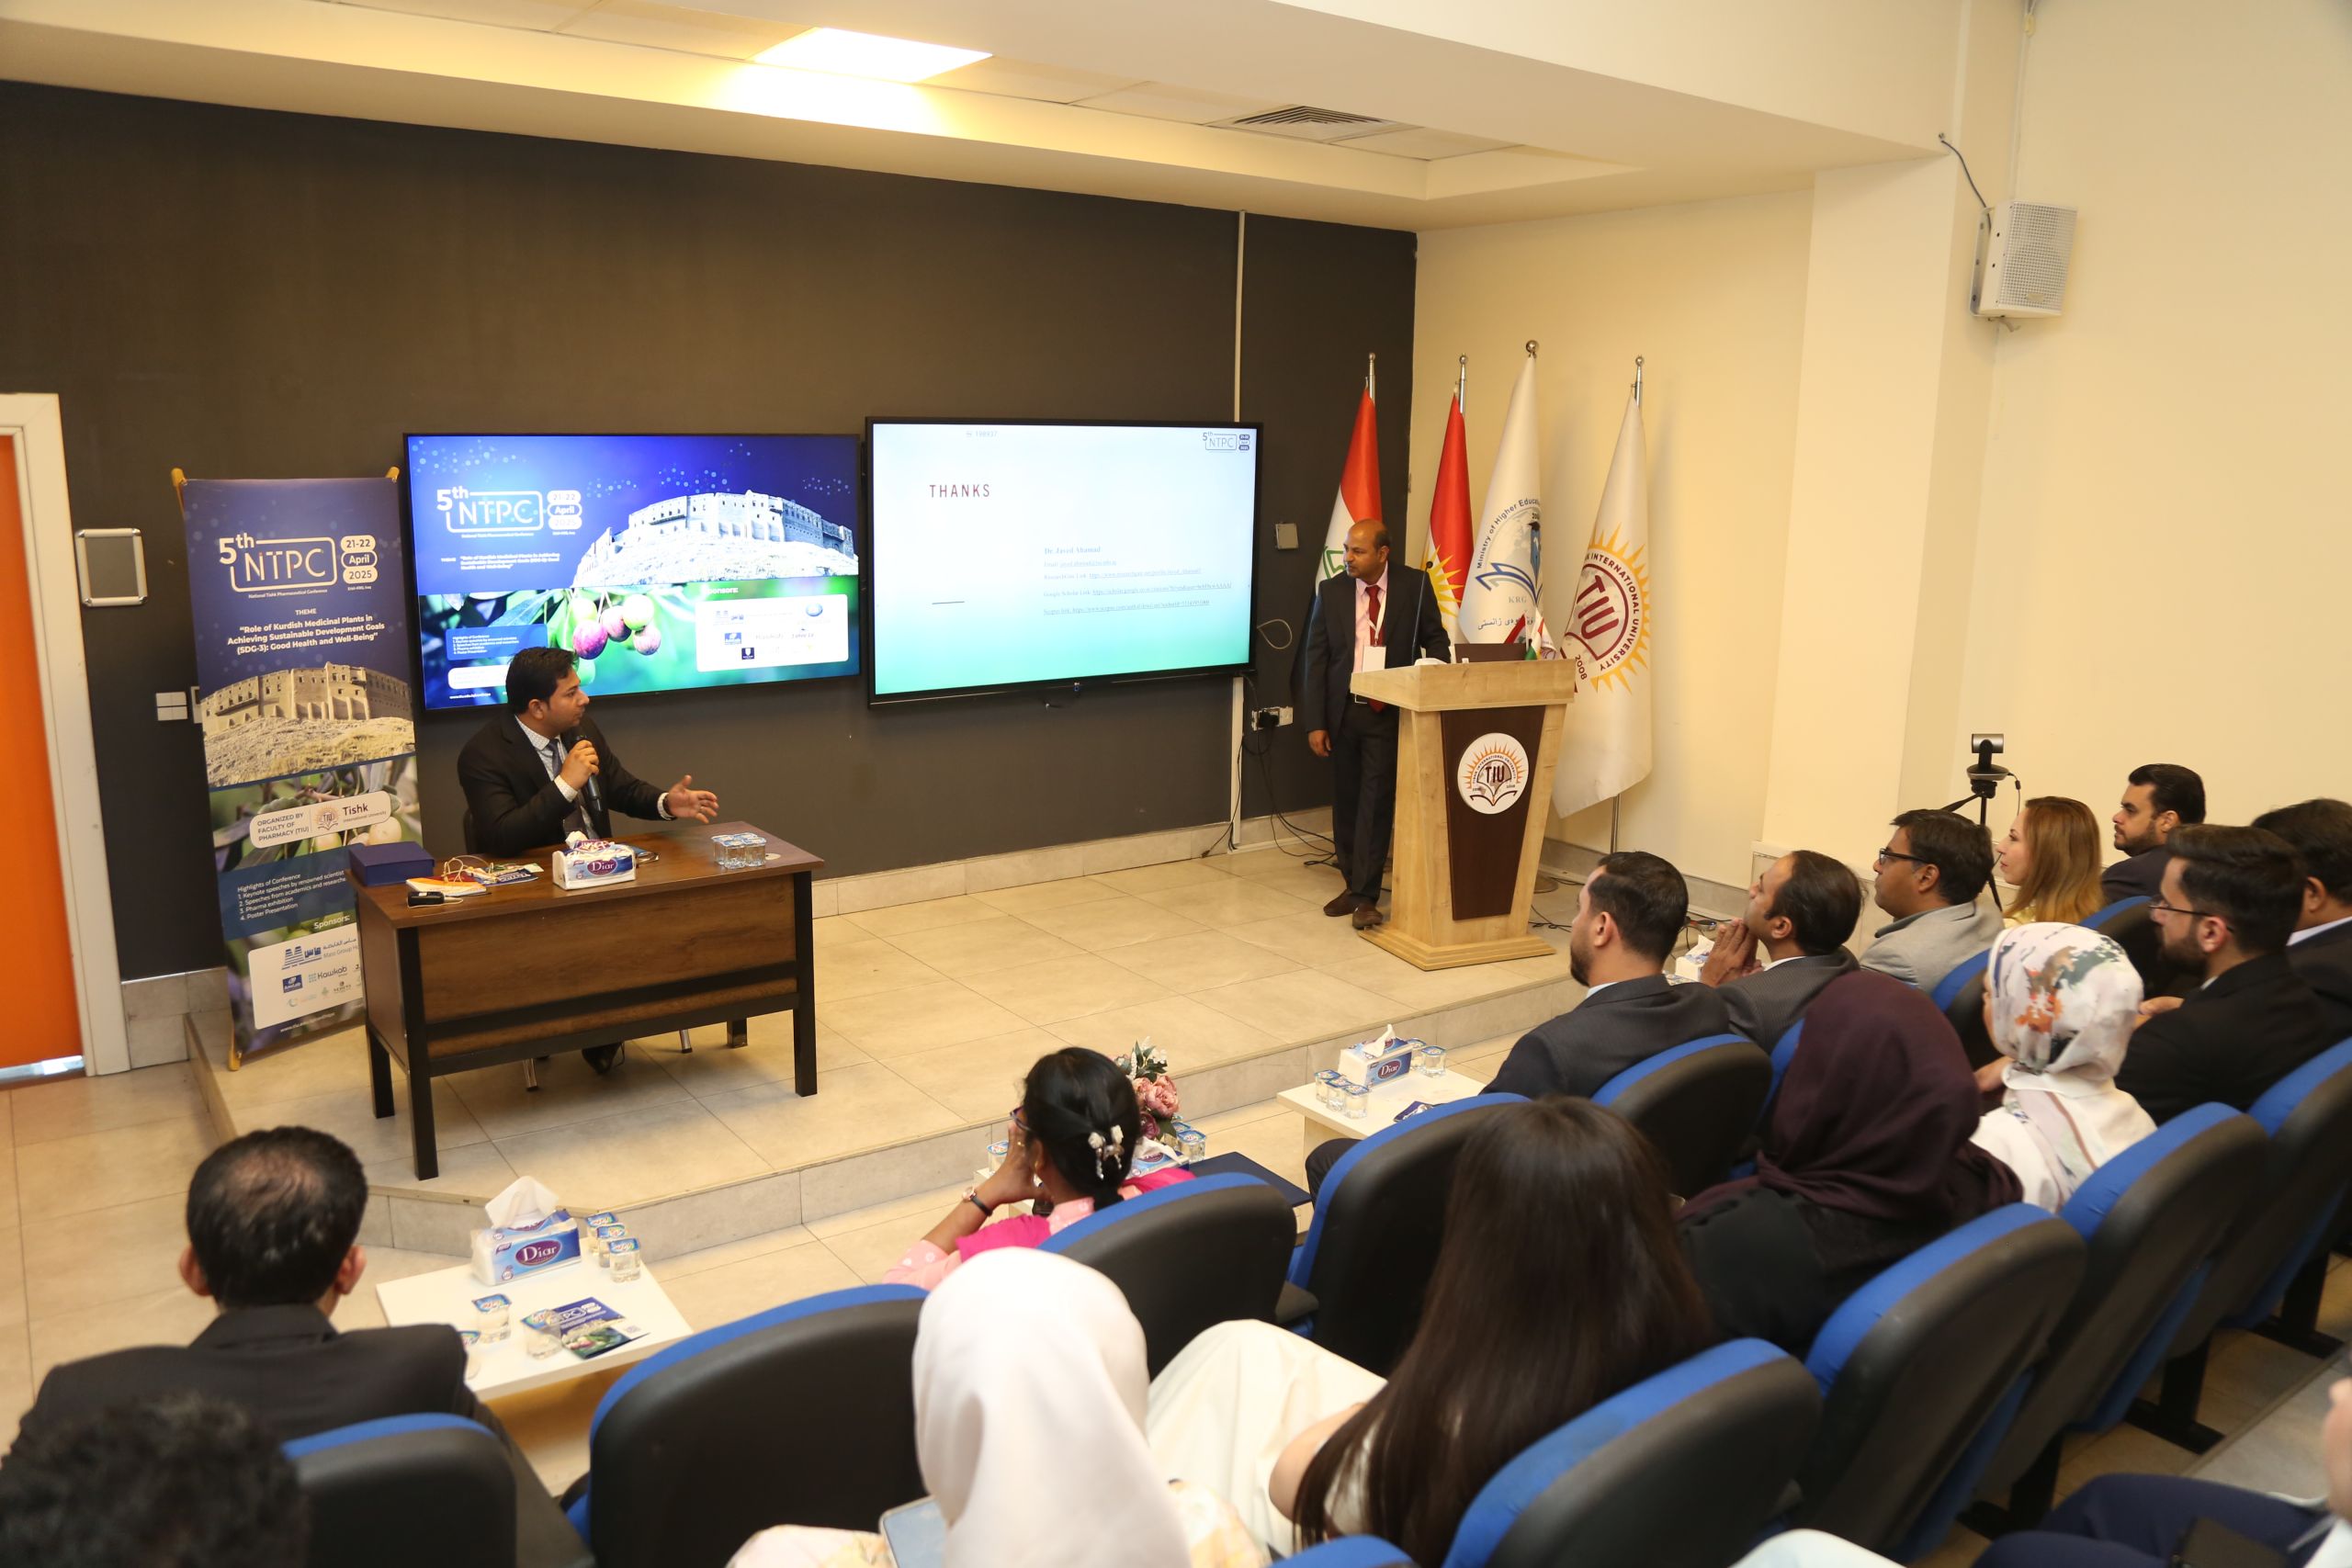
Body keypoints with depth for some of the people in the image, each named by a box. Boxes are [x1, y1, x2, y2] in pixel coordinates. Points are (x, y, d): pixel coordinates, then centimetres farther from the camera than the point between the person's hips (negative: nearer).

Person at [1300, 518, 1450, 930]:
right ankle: (1352, 885, 24)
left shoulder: (1415, 586, -2)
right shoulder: (1331, 592, 1)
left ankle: (1366, 896, -2)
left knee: (1376, 802, -7)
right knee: (1345, 801, 10)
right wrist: (1315, 722, -4)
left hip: (1390, 712, -2)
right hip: (1343, 711, 3)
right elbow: (1316, 658, 2)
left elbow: (1435, 639, 6)